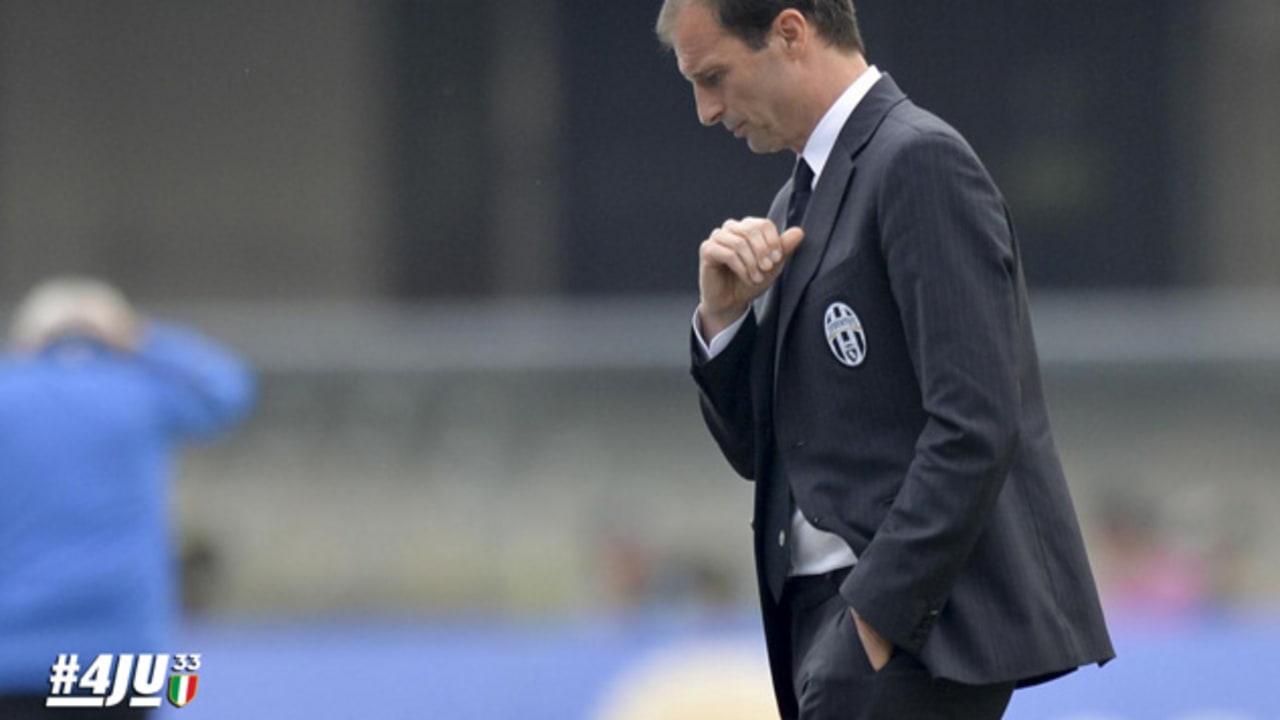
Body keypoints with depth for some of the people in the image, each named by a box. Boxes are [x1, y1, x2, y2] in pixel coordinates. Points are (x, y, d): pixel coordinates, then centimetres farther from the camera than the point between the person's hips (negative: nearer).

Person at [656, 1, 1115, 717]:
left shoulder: (921, 162, -11)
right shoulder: (802, 202, 19)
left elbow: (975, 425, -19)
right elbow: (759, 452, 20)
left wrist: (876, 614, -20)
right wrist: (725, 315, 2)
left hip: (915, 608, -9)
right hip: (829, 608, 10)